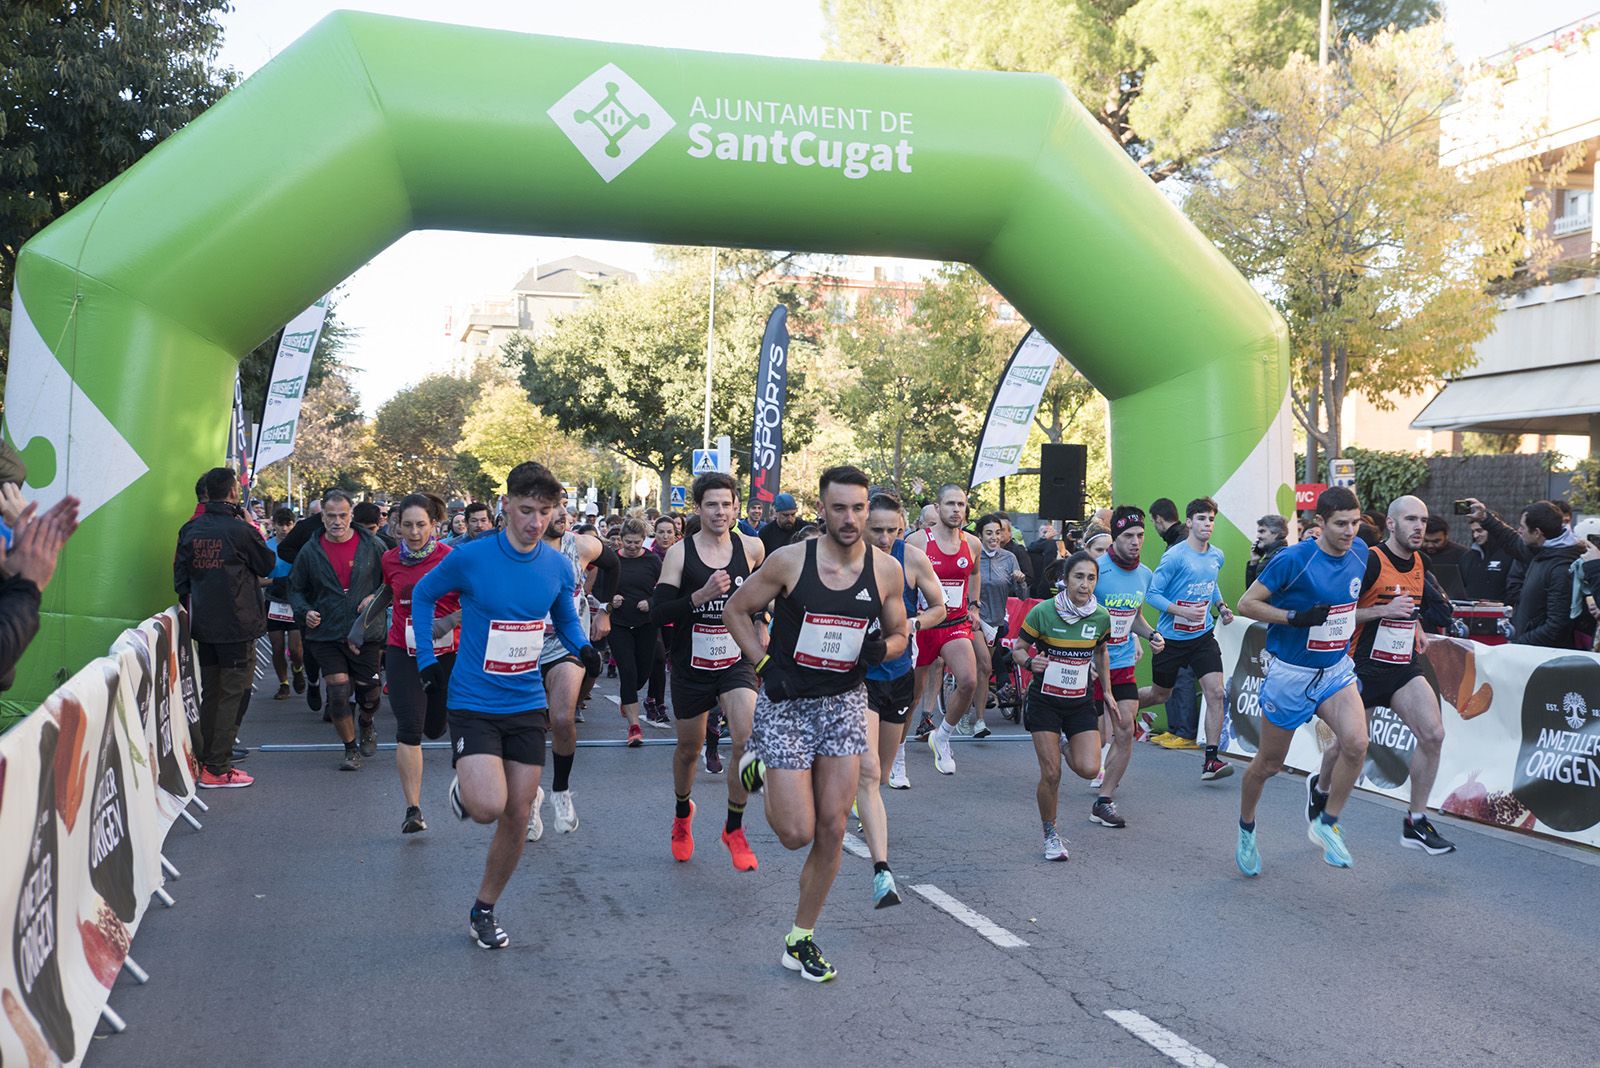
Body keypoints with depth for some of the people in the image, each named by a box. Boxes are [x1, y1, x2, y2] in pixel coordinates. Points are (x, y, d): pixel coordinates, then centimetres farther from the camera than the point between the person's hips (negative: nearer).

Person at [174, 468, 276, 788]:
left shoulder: (190, 530, 4)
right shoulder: (240, 530, -13)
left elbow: (181, 577, 9)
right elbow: (267, 566, 1)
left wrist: (194, 606, 18)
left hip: (203, 626, 6)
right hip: (237, 626, -6)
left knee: (210, 694, 15)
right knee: (233, 695, 0)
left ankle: (205, 762, 20)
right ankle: (218, 769, -1)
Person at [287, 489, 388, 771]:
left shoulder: (373, 546, -1)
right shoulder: (310, 552, 3)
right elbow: (296, 588, 14)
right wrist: (305, 611, -4)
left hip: (367, 634, 0)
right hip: (326, 635, 0)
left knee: (368, 693, 8)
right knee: (338, 693, -5)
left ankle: (366, 724, 43)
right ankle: (351, 749, 12)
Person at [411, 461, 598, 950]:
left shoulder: (558, 567, -1)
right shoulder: (470, 557, -12)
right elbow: (423, 595, 5)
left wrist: (582, 646, -6)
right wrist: (427, 658, -2)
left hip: (527, 706, 4)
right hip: (474, 704, -4)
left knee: (518, 816, 5)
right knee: (488, 808, -20)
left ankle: (484, 910, 25)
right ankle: (464, 786, 18)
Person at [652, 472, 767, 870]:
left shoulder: (752, 548, -3)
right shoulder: (679, 552, -10)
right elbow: (657, 612, -16)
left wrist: (760, 602, -5)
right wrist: (701, 596, -28)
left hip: (736, 662, 1)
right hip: (692, 667, 0)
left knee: (747, 741, -19)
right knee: (689, 748, 15)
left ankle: (734, 828, 0)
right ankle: (682, 813, 46)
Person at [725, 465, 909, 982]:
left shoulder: (886, 570, -3)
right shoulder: (790, 560, -11)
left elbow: (898, 634, 11)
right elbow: (737, 610, 1)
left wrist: (881, 649, -12)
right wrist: (765, 664, -9)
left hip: (844, 703, 3)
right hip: (786, 704, -3)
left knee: (832, 829, 1)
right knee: (797, 834, -6)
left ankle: (801, 939, 18)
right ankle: (760, 770, 27)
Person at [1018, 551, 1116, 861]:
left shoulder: (1101, 616, -4)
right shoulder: (1043, 611, -14)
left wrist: (1107, 692, 15)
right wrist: (1030, 662, -26)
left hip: (1080, 702, 3)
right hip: (1045, 702, -3)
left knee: (1089, 769, -11)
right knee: (1051, 775, -6)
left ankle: (1064, 746, 25)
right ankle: (1050, 835, 18)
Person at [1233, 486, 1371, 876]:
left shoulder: (1360, 552, -1)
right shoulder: (1293, 559, -19)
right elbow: (1246, 604, -15)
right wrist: (1297, 618, -24)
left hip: (1336, 670, 4)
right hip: (1290, 673, -4)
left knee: (1355, 743, -21)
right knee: (1269, 763, 8)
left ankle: (1324, 821, -1)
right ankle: (1246, 829, 34)